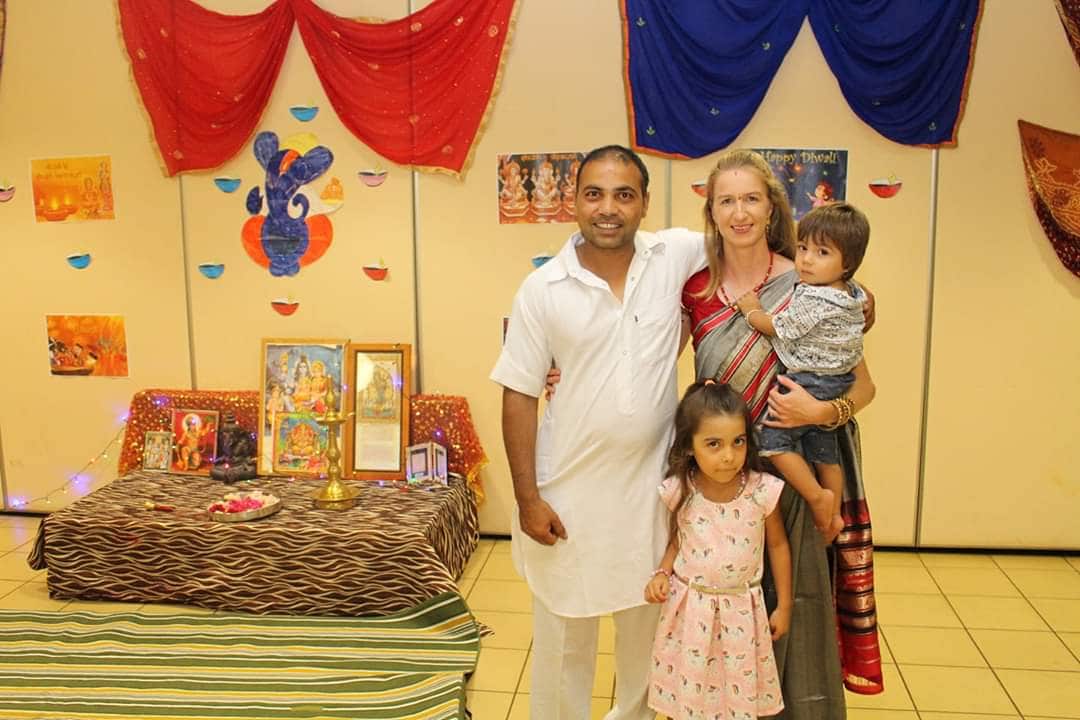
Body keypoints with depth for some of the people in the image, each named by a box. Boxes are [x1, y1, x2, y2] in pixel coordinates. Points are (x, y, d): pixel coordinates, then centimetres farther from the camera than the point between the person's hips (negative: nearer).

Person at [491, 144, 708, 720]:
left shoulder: (676, 256, -6)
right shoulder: (542, 290, -10)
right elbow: (519, 397, -7)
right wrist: (527, 498, -9)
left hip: (653, 484, 3)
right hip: (569, 492, -2)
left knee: (648, 627, 22)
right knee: (563, 635, 13)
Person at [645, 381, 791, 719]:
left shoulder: (763, 490, -16)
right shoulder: (679, 491, -14)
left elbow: (778, 545, 0)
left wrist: (784, 605, 5)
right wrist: (663, 573, -12)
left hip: (741, 611, 0)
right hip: (689, 610, 1)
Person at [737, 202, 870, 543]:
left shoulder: (812, 300, -23)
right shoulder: (853, 295, 5)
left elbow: (778, 328, -14)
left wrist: (752, 311, 4)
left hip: (810, 384, -10)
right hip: (837, 386, 10)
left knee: (772, 438, -7)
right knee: (824, 452, 17)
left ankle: (818, 497, 1)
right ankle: (834, 515, 26)